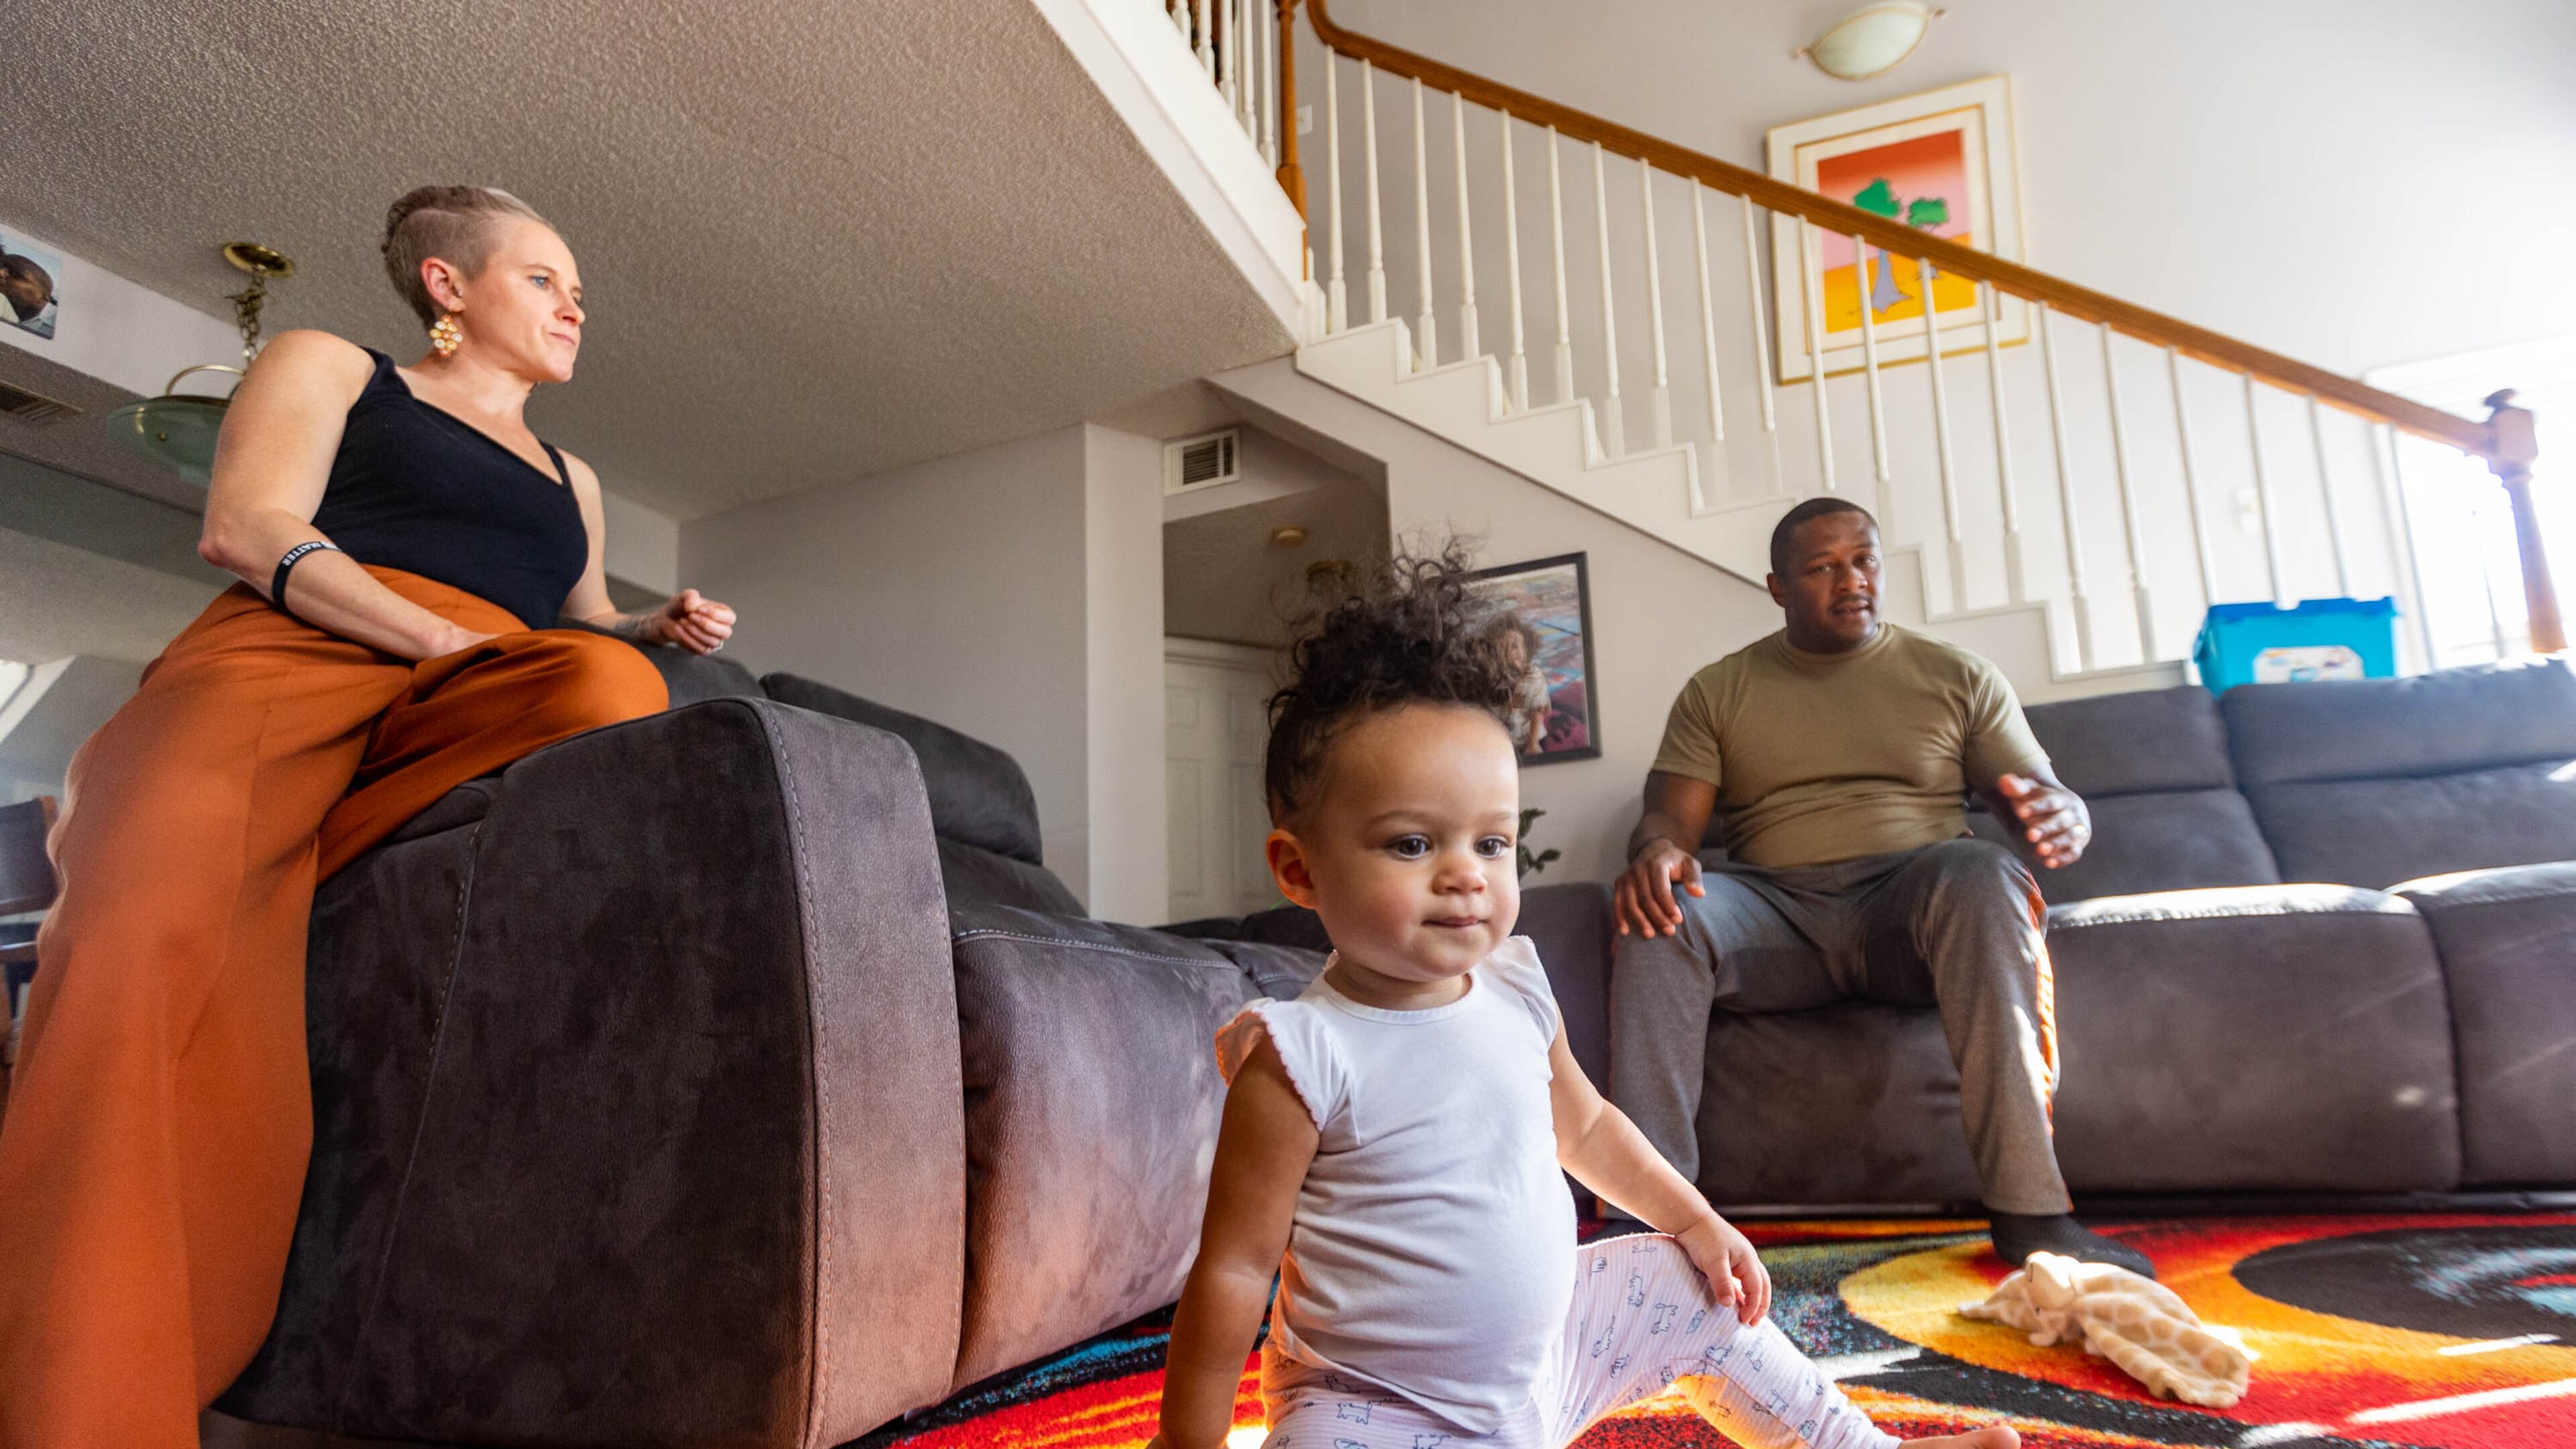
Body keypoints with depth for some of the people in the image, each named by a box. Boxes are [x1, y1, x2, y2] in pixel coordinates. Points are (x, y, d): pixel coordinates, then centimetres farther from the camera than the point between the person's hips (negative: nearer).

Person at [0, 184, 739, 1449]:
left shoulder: (569, 478, 36)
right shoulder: (328, 368, 22)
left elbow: (587, 622, 36)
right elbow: (247, 526, 4)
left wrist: (659, 626, 12)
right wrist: (448, 638, -11)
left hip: (478, 722, 4)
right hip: (289, 655, -3)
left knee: (614, 685, -34)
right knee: (144, 930, -35)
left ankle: (241, 878, -28)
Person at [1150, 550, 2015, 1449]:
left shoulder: (1516, 991, -4)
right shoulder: (1301, 1056, -24)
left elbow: (1583, 1127, 16)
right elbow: (1234, 1272, -20)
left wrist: (1696, 1223, 18)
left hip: (1542, 1347, 7)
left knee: (1709, 1298, 15)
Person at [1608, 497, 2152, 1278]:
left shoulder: (1958, 677, 15)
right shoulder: (1716, 692, 14)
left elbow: (2047, 794, 10)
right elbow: (1670, 817, 4)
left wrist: (2065, 816, -17)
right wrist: (1656, 851, -23)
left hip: (1912, 904, 0)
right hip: (1775, 909, 1)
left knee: (1981, 872, -35)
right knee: (1661, 912, -31)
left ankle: (2027, 1210, -35)